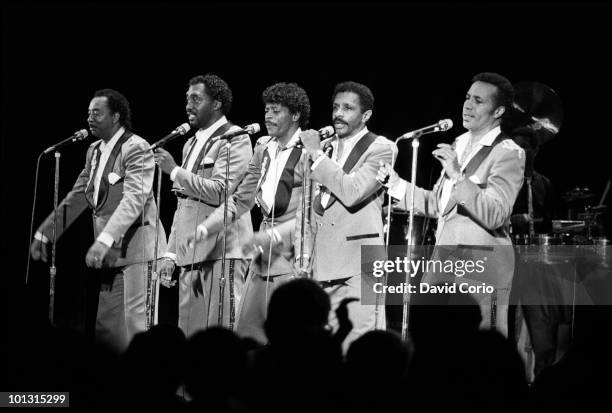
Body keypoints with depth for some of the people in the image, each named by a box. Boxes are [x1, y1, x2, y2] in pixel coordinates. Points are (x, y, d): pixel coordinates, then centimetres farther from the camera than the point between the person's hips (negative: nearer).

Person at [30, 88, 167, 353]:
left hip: (136, 249, -9)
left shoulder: (137, 149, -13)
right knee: (105, 327, 9)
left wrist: (103, 241, -35)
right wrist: (43, 234, 17)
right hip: (112, 252, 9)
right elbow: (77, 198, 21)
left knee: (137, 325, -12)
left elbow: (133, 200, -24)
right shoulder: (95, 151, 15)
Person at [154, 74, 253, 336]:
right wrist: (171, 253, 18)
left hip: (221, 252, -8)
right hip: (190, 255, 8)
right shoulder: (192, 144, 22)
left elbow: (220, 192, -17)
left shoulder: (235, 139, -5)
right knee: (189, 335, 4)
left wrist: (175, 171, -12)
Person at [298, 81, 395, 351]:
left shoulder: (380, 149, -2)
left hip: (358, 266, -6)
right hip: (321, 265, 6)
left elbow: (352, 192, -17)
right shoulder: (324, 147, 19)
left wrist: (317, 155, -12)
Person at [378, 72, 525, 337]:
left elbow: (495, 216, -19)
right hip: (444, 259, 8)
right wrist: (396, 184, 17)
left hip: (481, 263, -8)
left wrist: (458, 176, -25)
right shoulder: (459, 144, 18)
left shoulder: (508, 153, -7)